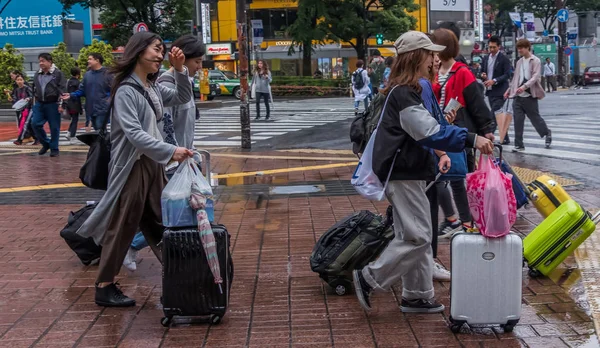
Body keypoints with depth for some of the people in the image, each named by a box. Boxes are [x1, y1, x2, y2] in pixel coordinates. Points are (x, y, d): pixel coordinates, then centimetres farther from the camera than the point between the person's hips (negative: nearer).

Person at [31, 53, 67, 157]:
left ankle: (54, 149, 11)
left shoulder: (58, 73, -5)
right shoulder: (37, 75, 14)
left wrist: (60, 104, -14)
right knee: (36, 124, -2)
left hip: (53, 104, -5)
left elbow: (62, 90, -8)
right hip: (39, 104, 6)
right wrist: (35, 103, 19)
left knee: (54, 127, -1)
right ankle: (46, 143, 16)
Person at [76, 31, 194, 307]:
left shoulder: (153, 88, 9)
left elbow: (183, 98, 20)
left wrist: (180, 69, 3)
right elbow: (134, 133, -23)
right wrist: (171, 151, -30)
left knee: (162, 222, 13)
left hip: (153, 163, 8)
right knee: (123, 227, -2)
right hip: (132, 165, -8)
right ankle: (104, 287, 7)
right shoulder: (126, 91, -15)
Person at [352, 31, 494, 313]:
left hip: (408, 173, 11)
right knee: (416, 236, -8)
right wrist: (471, 139, -28)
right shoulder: (403, 94, -17)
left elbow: (422, 130, 26)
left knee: (419, 236, 13)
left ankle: (418, 296, 20)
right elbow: (429, 131, -25)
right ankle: (369, 278, 0)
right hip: (403, 175, -11)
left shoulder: (403, 91, 16)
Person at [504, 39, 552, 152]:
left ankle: (547, 133, 34)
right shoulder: (519, 62, 13)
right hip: (518, 96, 5)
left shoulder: (535, 61, -6)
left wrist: (524, 86, -31)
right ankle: (519, 145, 1)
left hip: (530, 96, -5)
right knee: (518, 120, -2)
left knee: (535, 118, 7)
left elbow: (535, 77, -17)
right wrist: (509, 90, 12)